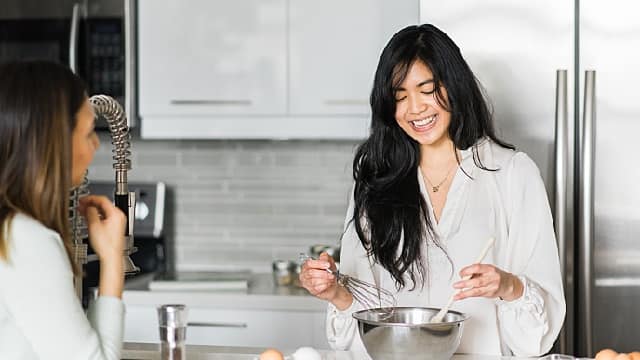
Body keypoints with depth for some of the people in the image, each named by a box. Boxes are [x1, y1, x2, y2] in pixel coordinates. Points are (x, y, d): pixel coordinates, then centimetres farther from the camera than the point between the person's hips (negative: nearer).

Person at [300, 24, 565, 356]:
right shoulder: (375, 179, 13)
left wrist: (509, 287, -16)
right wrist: (337, 294, -6)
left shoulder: (513, 171, 3)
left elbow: (547, 301, 2)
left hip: (484, 353, -2)